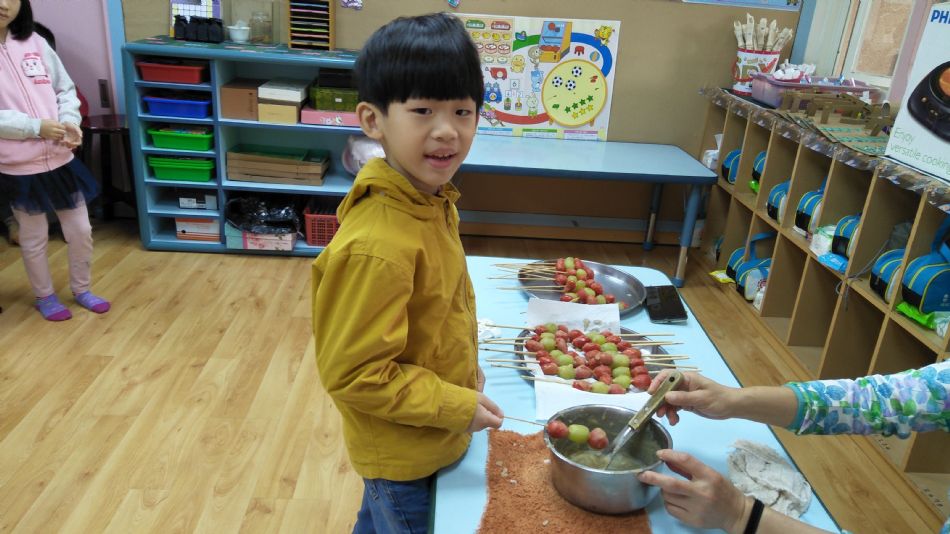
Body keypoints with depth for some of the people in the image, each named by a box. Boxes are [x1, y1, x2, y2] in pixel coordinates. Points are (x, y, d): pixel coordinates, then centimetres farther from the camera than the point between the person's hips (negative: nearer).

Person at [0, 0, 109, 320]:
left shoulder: (35, 43, 3)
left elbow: (66, 89, 8)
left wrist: (70, 121, -10)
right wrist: (37, 126, -20)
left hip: (60, 158, 4)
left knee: (81, 231, 13)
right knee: (34, 239, 12)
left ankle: (81, 290, 35)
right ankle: (44, 297, 34)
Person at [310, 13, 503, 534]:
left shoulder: (432, 203, -7)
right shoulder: (376, 247, -35)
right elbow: (354, 374, -28)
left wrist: (462, 369, 10)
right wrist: (458, 407, -22)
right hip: (402, 455, -7)